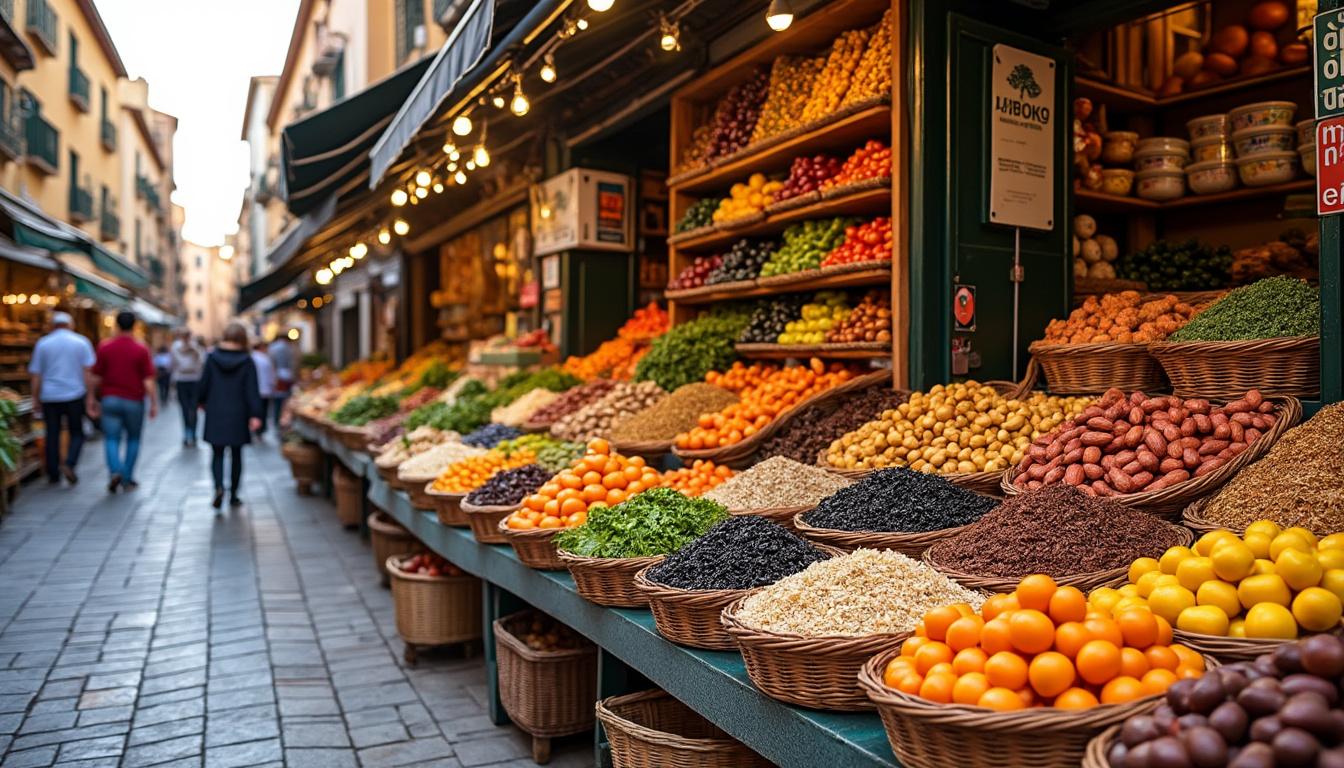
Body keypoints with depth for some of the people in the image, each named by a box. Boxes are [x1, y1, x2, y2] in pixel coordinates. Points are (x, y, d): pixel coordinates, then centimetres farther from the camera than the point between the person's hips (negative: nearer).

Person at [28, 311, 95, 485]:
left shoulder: (42, 343, 5)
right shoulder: (81, 342, 2)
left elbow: (36, 376, 4)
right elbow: (88, 371, -4)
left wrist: (36, 398, 11)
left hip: (49, 397, 1)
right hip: (74, 395, -1)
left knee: (52, 435, 9)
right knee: (76, 433, 9)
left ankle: (53, 474, 12)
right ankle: (69, 464, -13)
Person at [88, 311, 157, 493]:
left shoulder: (104, 347, -1)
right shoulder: (141, 350, -7)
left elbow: (96, 377, 2)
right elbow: (148, 380, -9)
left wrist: (91, 398, 14)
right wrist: (154, 404, -4)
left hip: (110, 400, 1)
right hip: (134, 402, -1)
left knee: (111, 439, 5)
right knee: (133, 440, 13)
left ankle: (115, 471, -18)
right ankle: (127, 479, 15)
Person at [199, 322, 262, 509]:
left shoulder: (212, 357, -3)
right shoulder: (247, 361, -7)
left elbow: (204, 383, 3)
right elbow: (252, 390, -11)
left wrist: (203, 402, 21)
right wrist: (255, 415, -12)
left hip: (216, 414, 1)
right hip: (238, 416, 0)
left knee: (217, 453, 8)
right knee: (236, 455, 11)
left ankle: (219, 486, -16)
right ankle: (233, 495, 17)